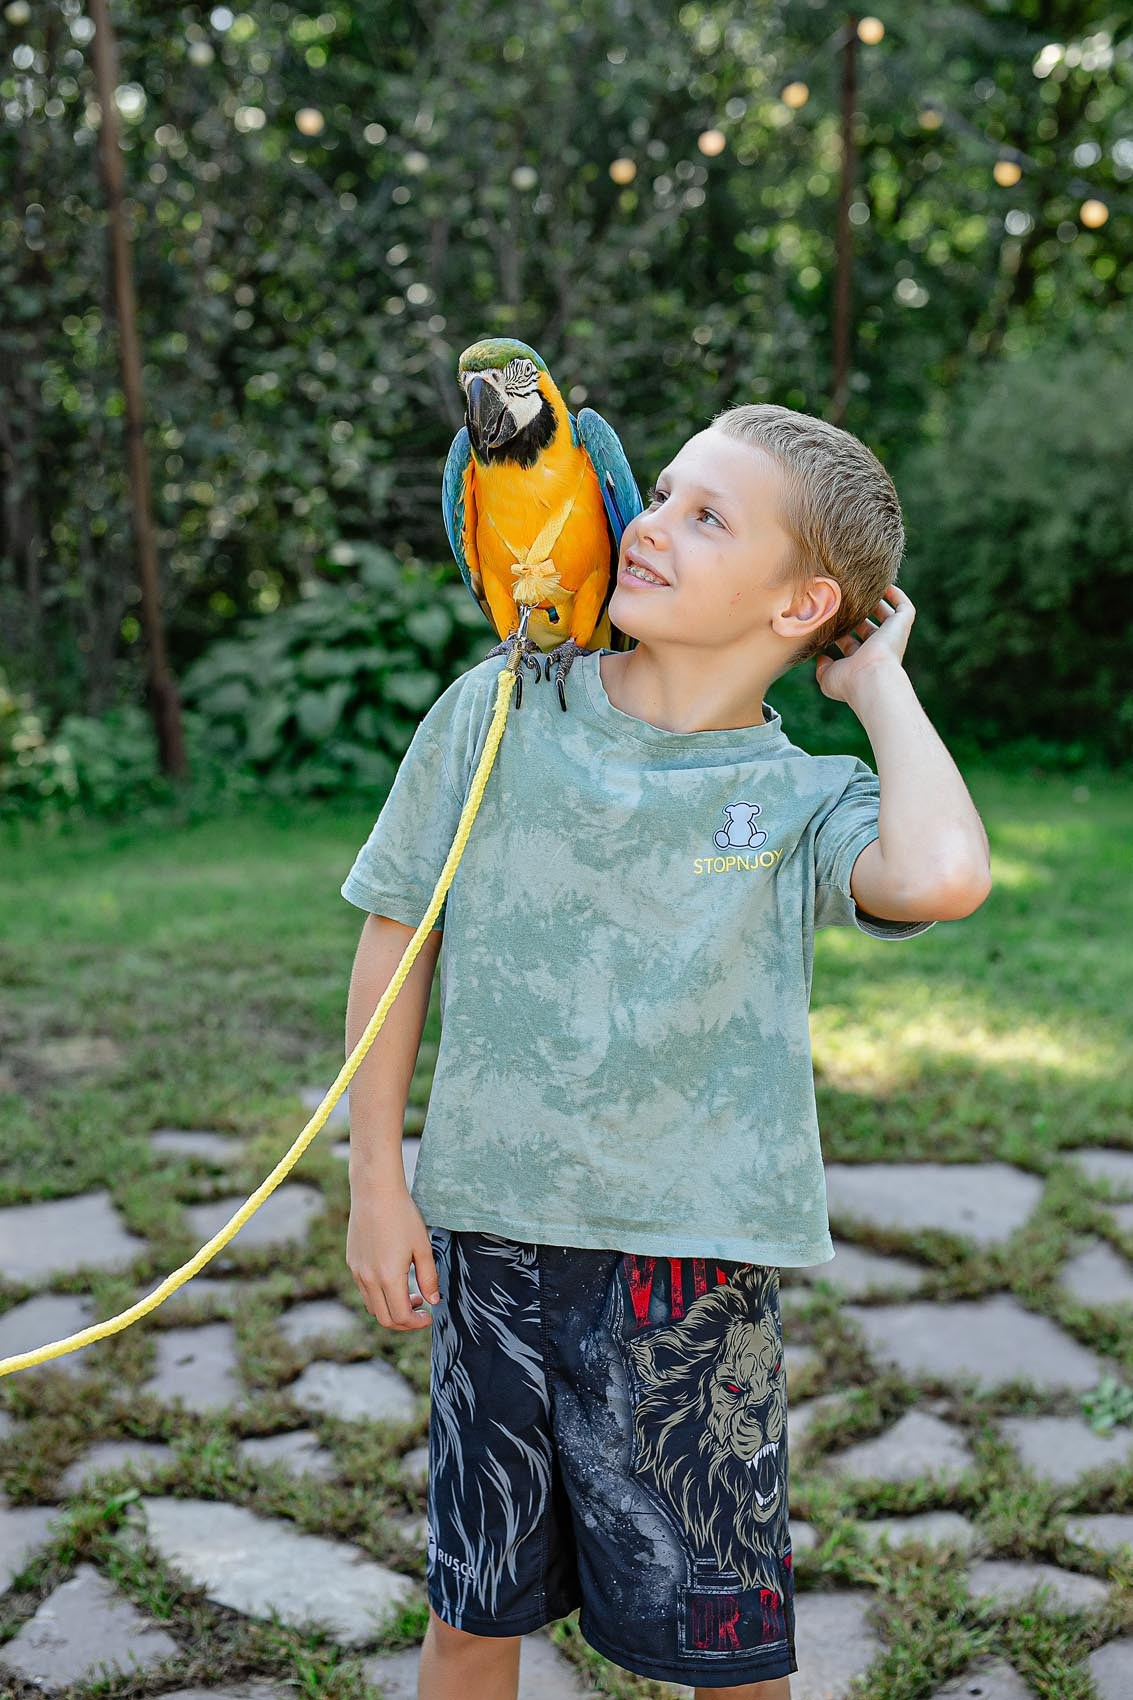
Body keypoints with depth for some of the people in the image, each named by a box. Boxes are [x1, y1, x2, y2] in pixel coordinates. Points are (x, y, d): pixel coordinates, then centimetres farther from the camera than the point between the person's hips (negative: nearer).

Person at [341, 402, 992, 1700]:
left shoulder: (805, 801, -7)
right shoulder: (498, 713, -2)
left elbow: (943, 878, -30)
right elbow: (396, 936, 5)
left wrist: (878, 682, -13)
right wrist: (376, 1180, 3)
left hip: (691, 1257, -1)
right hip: (489, 1236, 2)